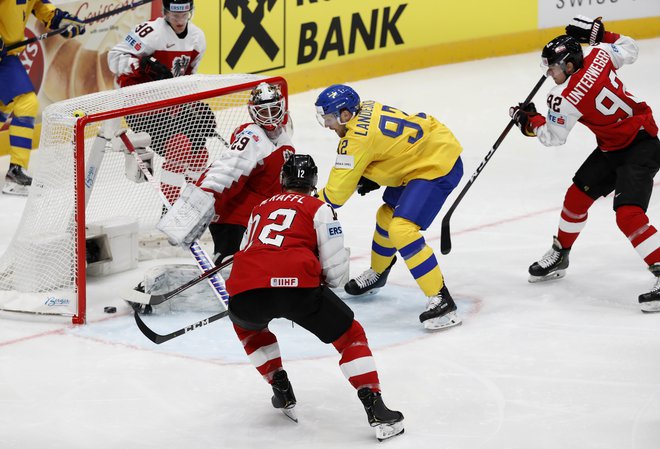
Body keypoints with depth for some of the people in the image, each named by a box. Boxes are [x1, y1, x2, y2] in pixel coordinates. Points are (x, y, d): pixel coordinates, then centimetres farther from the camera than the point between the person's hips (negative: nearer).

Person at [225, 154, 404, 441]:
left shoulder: (261, 208, 32)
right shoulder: (319, 209, 17)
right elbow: (336, 271, 10)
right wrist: (320, 282, 33)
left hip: (245, 290, 4)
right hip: (296, 283, -3)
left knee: (246, 324, 38)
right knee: (349, 335, 13)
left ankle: (282, 392, 30)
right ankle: (376, 410, -1)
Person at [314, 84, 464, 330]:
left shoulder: (357, 137, -22)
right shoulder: (366, 109, 3)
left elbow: (337, 191, -16)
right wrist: (370, 179, 9)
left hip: (437, 167, -11)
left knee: (402, 229, -22)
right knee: (387, 215, 25)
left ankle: (441, 301, -22)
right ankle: (378, 273, 50)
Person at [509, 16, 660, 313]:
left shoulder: (566, 99, -26)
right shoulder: (599, 55, -9)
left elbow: (551, 137, -11)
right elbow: (629, 49, 11)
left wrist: (529, 120, 5)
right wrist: (596, 33, 11)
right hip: (611, 148, 10)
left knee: (628, 213, -23)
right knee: (577, 196, 15)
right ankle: (559, 255, 34)